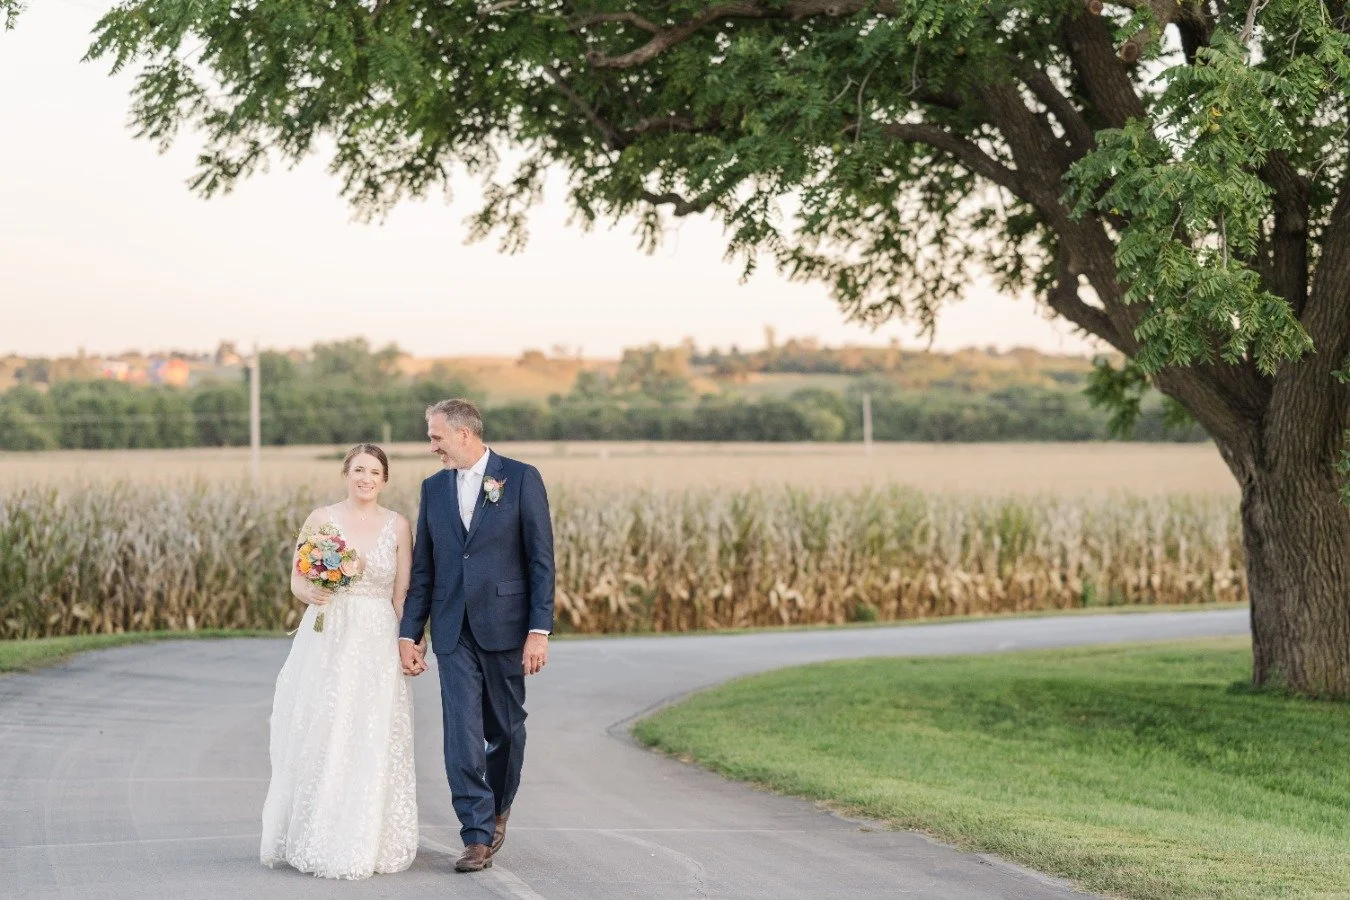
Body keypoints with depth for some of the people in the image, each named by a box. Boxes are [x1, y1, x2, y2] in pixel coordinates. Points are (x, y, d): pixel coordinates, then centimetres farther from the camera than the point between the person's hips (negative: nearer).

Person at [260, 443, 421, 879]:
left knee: (371, 742, 0)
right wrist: (311, 593, -18)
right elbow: (297, 580, 4)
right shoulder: (321, 519, 3)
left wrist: (406, 644, -3)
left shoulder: (397, 526, 4)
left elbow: (403, 593, 5)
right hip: (326, 640, 0)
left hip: (377, 645, 0)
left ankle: (366, 843, 11)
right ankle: (317, 840, 11)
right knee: (320, 738, -1)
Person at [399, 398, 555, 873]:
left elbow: (541, 559, -6)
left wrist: (539, 630, -12)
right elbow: (423, 568, 12)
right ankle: (478, 835, -4)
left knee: (506, 729, 10)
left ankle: (497, 809, 33)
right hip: (453, 632, 3)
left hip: (503, 625, -3)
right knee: (462, 734, -6)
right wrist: (408, 633, 6)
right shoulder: (434, 488, 10)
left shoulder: (521, 478, -3)